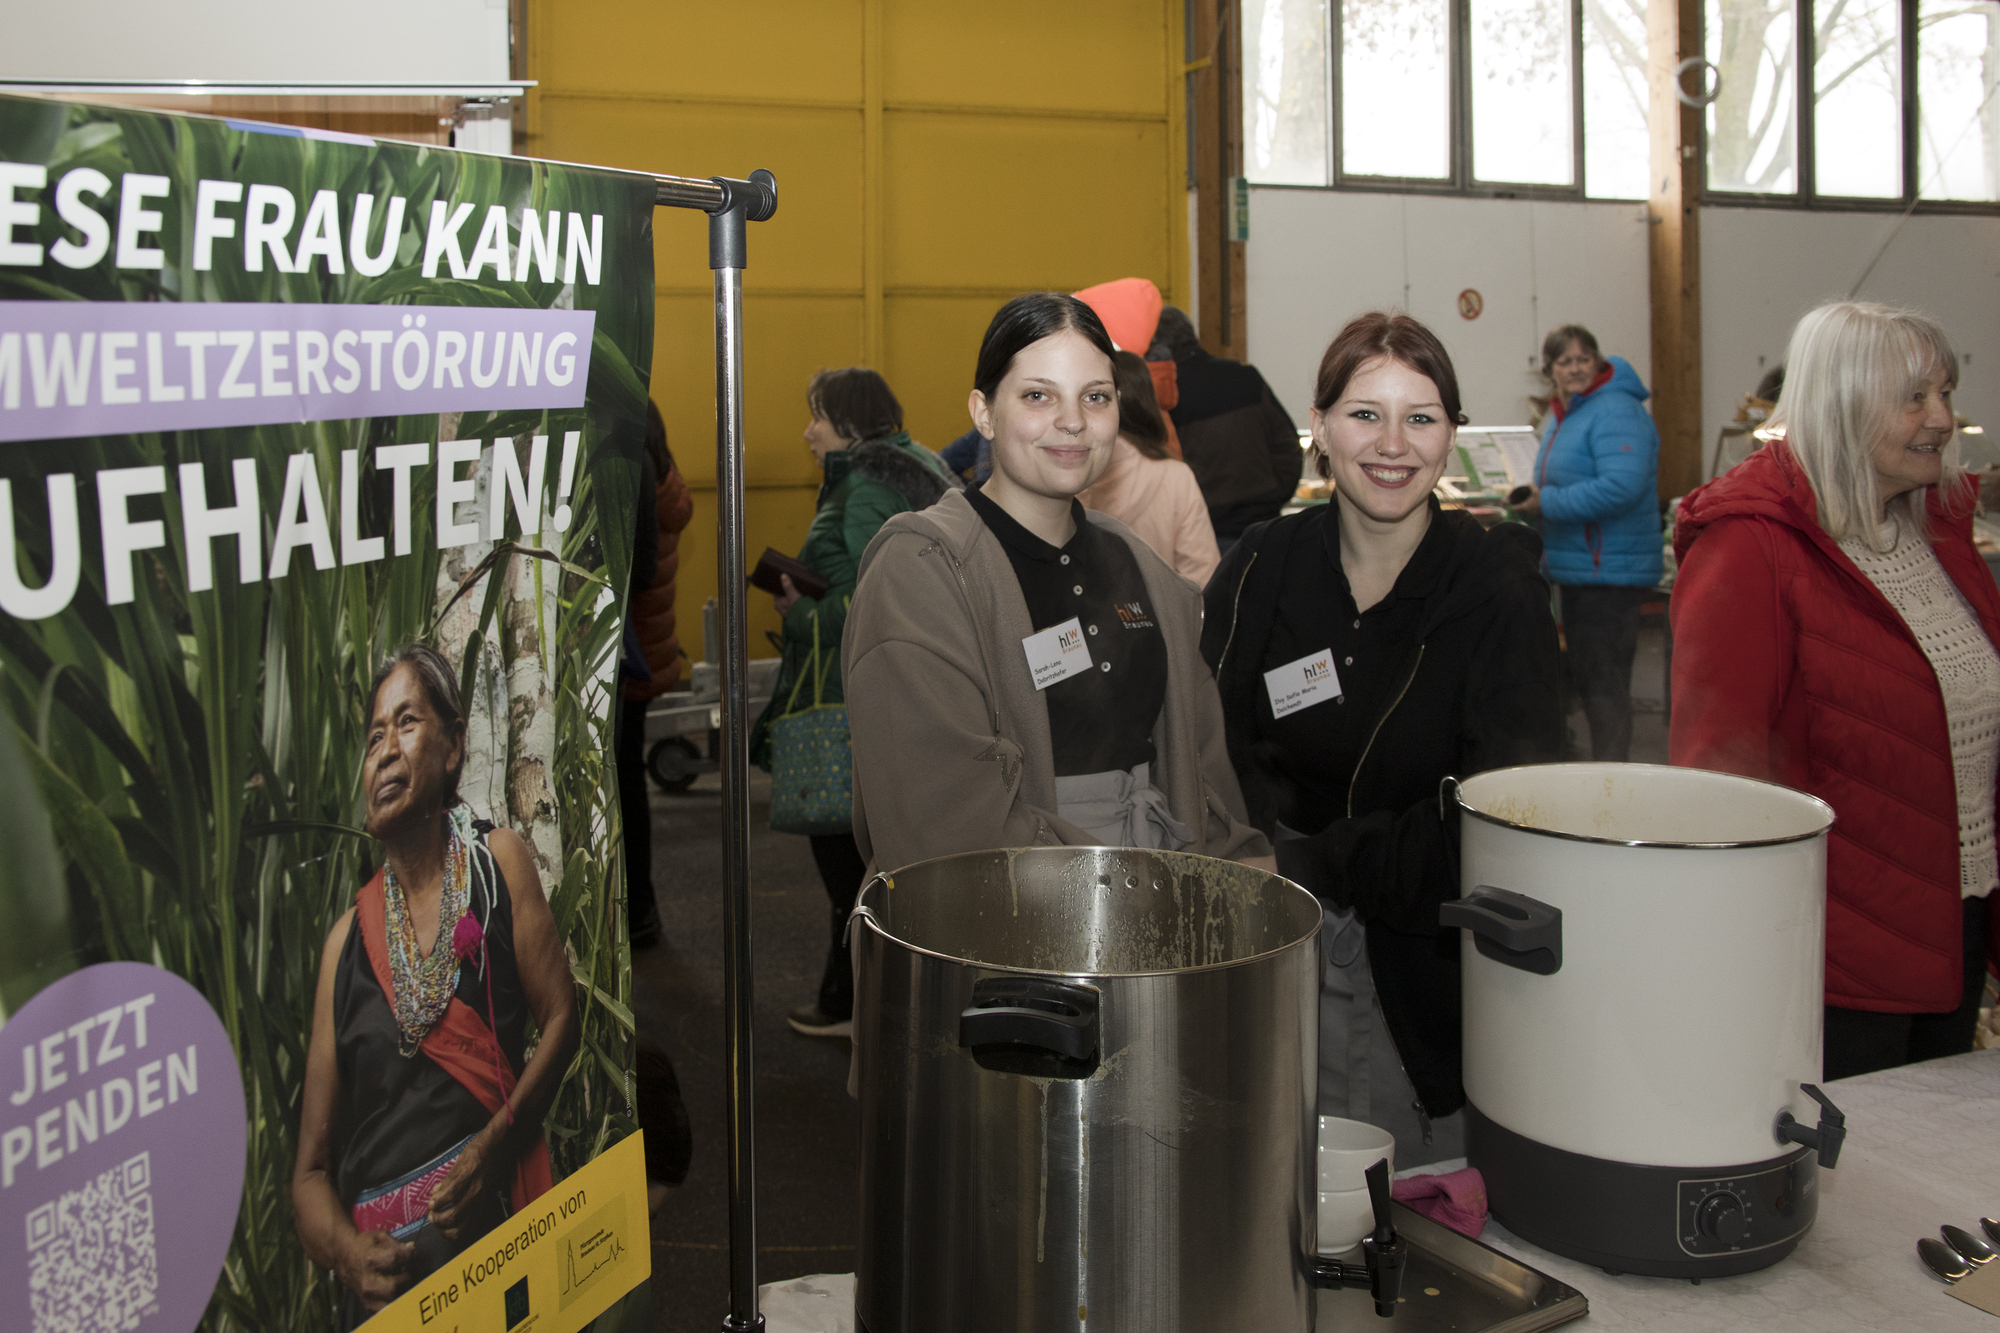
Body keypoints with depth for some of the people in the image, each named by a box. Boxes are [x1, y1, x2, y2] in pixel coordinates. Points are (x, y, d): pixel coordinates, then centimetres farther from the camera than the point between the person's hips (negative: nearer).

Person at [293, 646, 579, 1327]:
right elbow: (311, 1172, 10)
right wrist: (349, 1254, -8)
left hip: (493, 1219, -1)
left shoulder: (498, 861, 6)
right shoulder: (344, 943, 9)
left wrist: (492, 1145, -9)